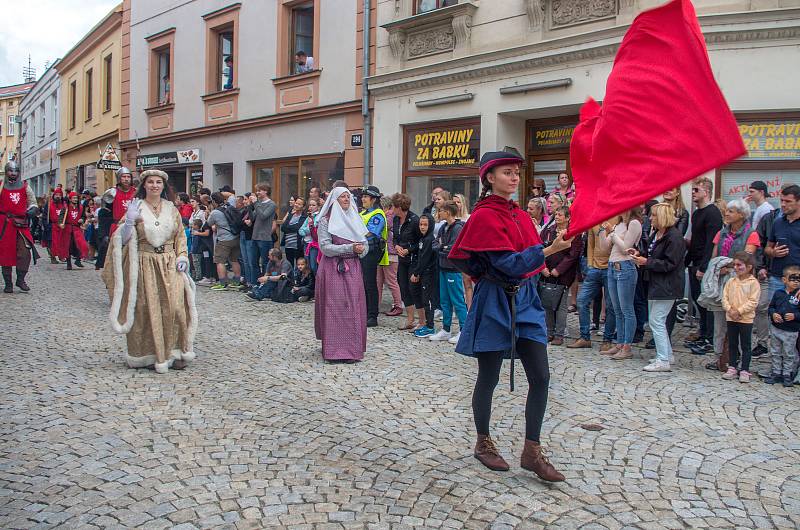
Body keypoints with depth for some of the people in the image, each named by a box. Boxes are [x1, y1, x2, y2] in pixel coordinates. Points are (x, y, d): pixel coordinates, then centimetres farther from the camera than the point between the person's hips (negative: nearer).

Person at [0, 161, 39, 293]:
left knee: (25, 252, -10)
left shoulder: (25, 186, 10)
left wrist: (32, 208, -6)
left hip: (21, 224, 1)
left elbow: (32, 201, 15)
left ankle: (20, 280, 5)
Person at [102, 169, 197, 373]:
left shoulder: (171, 209, 10)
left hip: (170, 264, 2)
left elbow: (181, 235, 15)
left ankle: (175, 352, 5)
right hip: (145, 265, -2)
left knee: (174, 307, -5)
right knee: (148, 309, -2)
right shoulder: (136, 208, 1)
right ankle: (151, 354, 9)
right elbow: (123, 238, -2)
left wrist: (182, 256, 3)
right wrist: (129, 220, -19)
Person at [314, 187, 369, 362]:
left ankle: (352, 348, 7)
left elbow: (364, 243, 14)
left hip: (353, 269, 5)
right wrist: (349, 248, -17)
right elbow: (325, 247, -11)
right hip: (333, 269, -4)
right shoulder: (325, 221, -2)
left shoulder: (354, 219, 14)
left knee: (353, 308, 1)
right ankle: (333, 349, 0)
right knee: (334, 308, -5)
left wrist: (361, 249, -9)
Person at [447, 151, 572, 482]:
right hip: (495, 302, -7)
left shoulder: (520, 215, 12)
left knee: (540, 376, 2)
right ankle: (483, 444, 25)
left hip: (524, 299, 7)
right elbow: (508, 263, -21)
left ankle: (532, 451, 12)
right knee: (488, 378, 6)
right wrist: (549, 250, -29)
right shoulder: (484, 216, -12)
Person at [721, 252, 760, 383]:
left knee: (745, 346, 4)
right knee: (732, 345, 12)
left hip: (746, 319, -5)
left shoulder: (753, 283, -8)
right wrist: (730, 309, -12)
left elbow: (753, 302, -14)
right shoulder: (731, 281, 6)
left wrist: (739, 311, -18)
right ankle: (732, 368, 20)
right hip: (731, 318, 5)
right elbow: (725, 297, 3)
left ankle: (744, 371, 10)